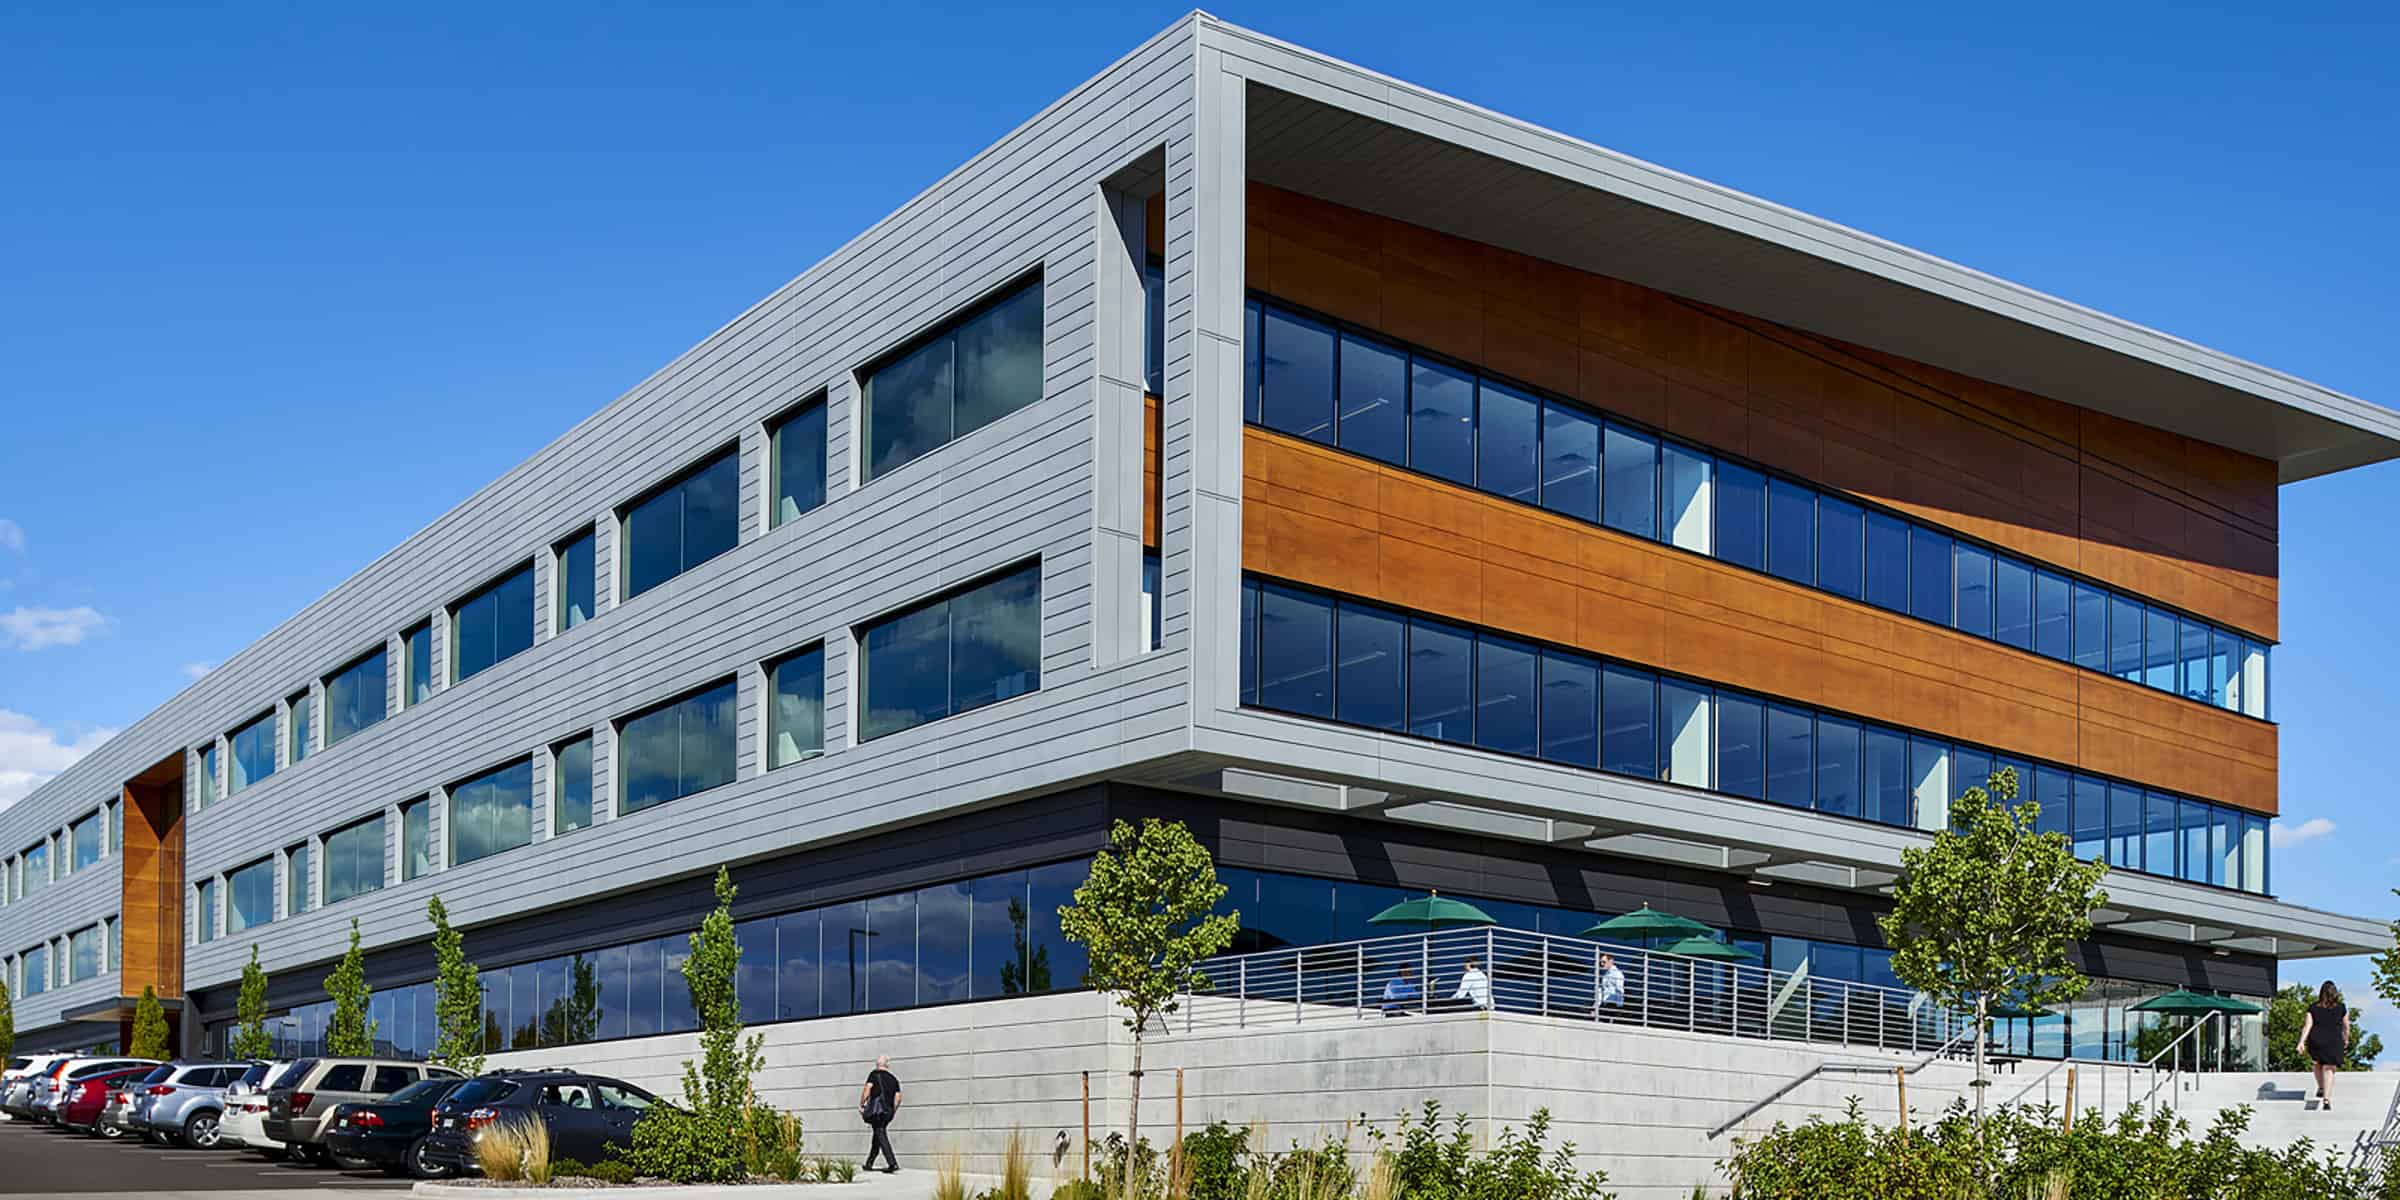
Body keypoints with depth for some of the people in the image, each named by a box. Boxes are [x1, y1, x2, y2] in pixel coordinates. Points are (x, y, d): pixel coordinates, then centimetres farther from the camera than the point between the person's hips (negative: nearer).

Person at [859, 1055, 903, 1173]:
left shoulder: (875, 1074, 2)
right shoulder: (894, 1079, 17)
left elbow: (867, 1089, -10)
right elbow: (898, 1097, 9)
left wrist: (861, 1105, -4)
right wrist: (892, 1112, 17)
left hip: (876, 1109, -6)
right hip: (888, 1111, 6)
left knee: (881, 1136, -11)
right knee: (877, 1137, 18)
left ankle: (893, 1164, -24)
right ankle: (869, 1164, 24)